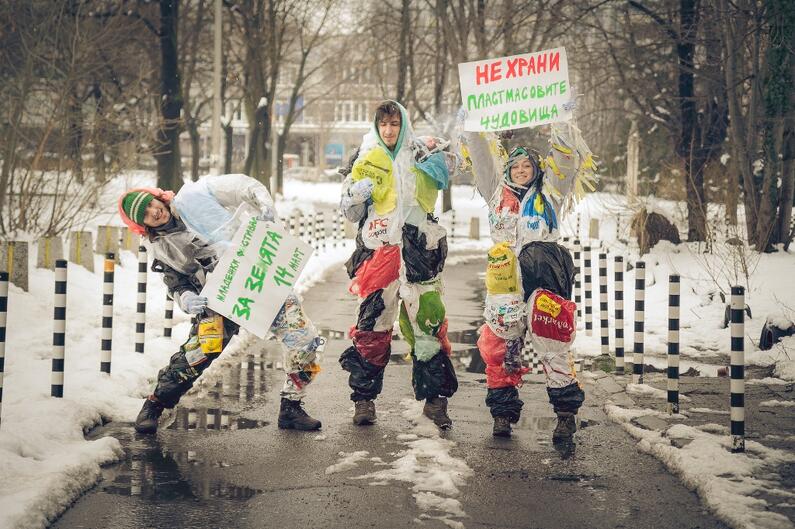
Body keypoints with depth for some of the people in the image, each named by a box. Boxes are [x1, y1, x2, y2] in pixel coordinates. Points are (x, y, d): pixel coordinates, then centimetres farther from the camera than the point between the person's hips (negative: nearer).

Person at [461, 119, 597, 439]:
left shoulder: (550, 193, 16)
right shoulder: (497, 193, 21)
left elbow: (566, 157, 7)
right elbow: (481, 155, 19)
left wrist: (562, 123, -2)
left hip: (543, 281, -2)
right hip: (504, 284, 3)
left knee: (553, 346, -7)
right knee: (498, 347, 2)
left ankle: (566, 413, 2)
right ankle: (503, 412, 15)